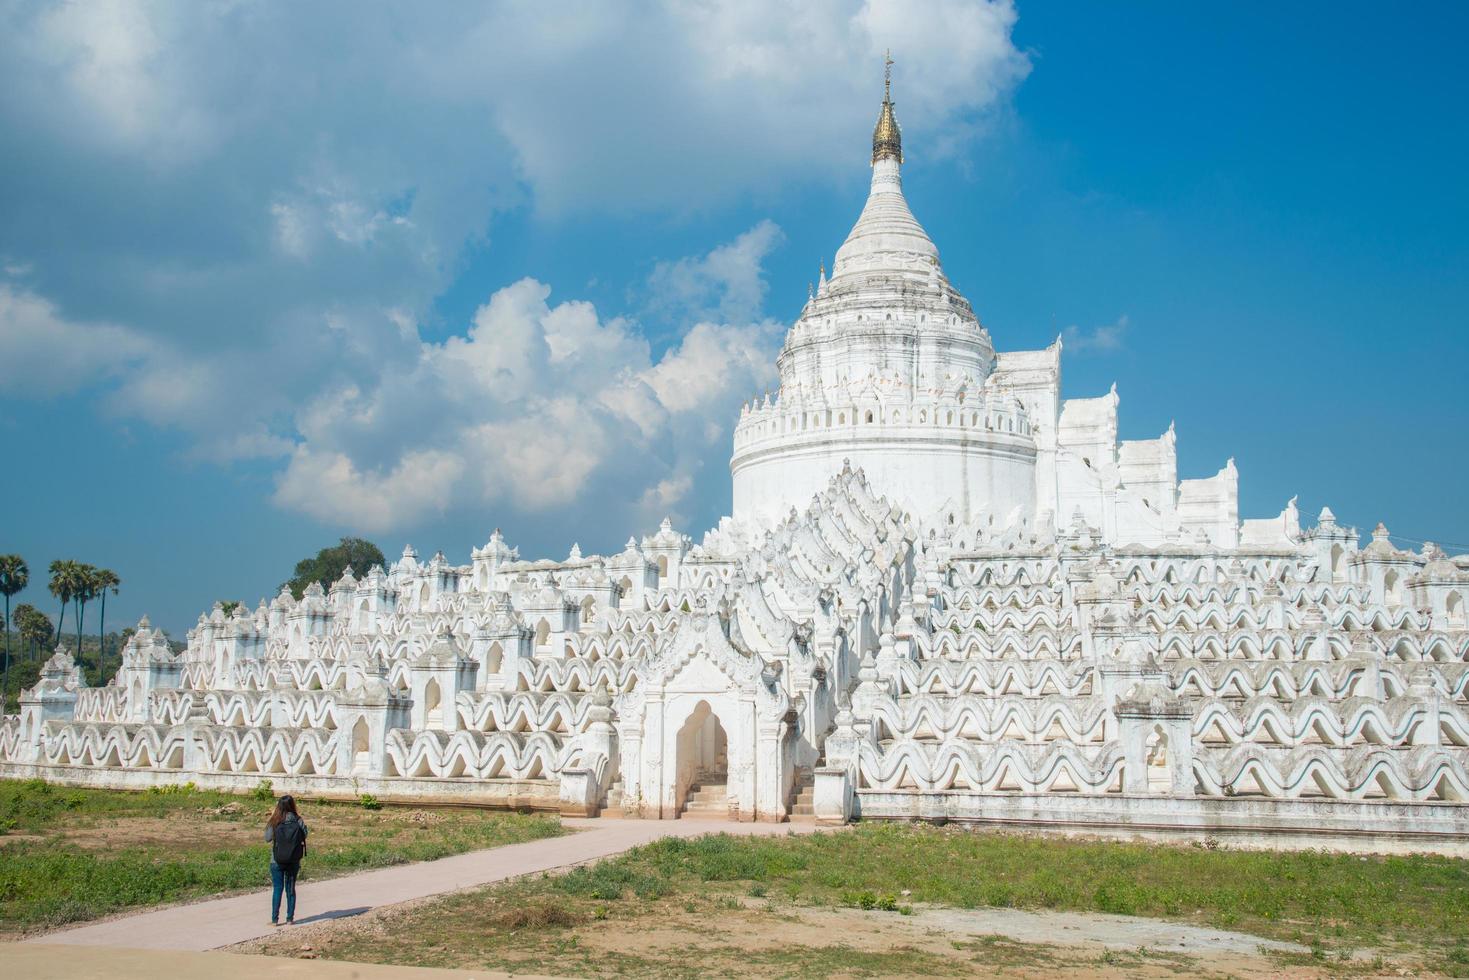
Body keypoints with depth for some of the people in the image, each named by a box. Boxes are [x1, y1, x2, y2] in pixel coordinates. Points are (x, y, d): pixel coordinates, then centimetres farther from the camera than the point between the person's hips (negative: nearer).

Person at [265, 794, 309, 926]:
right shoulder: (298, 821, -10)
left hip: (277, 861, -1)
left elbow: (267, 838, -3)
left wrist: (272, 816, 1)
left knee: (277, 889, 8)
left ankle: (275, 919, 9)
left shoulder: (275, 822, -12)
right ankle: (290, 918, 15)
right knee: (290, 888, 12)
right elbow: (304, 836, 0)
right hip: (294, 861, 1)